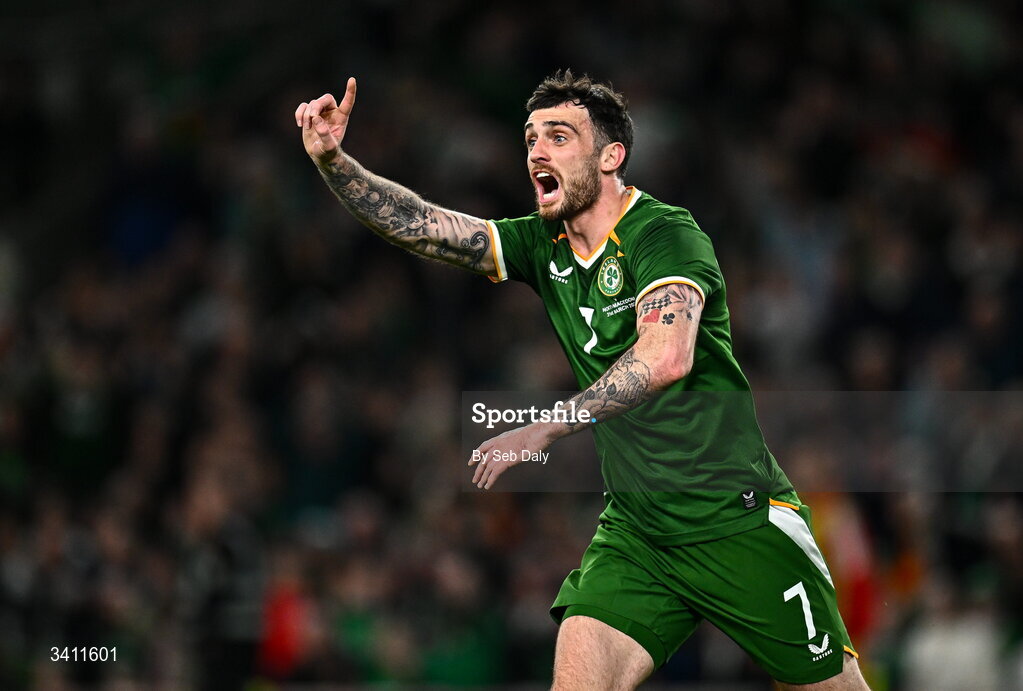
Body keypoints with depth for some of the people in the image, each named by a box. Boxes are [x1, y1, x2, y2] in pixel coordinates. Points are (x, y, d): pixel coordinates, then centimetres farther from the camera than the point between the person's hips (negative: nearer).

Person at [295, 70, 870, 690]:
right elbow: (418, 225, 1)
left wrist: (544, 429, -35)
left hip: (740, 522, -5)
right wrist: (331, 158, -15)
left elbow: (667, 357, -30)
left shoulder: (667, 235, -13)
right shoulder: (544, 246, 8)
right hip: (634, 529, 5)